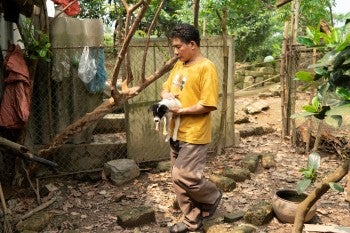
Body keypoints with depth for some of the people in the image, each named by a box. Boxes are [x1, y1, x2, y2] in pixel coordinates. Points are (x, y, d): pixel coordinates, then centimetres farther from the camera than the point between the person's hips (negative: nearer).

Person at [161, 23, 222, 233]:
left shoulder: (206, 67, -14)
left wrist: (181, 110, -17)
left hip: (194, 135, -8)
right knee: (179, 179, 12)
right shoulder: (179, 65, 12)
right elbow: (166, 88, 20)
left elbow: (209, 104, -19)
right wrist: (167, 95, -3)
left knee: (184, 177, -7)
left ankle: (212, 197, 23)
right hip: (176, 132, 9)